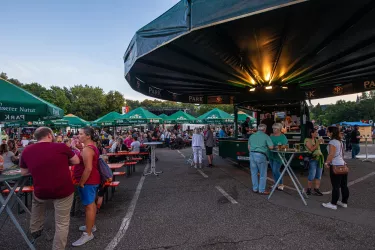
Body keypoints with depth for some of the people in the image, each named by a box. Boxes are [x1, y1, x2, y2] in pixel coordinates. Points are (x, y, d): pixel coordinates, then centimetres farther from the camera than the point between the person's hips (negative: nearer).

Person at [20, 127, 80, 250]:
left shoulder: (27, 150, -2)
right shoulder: (61, 146, -11)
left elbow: (24, 172, 12)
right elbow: (76, 161, 3)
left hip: (41, 192, 4)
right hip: (64, 191, -4)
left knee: (37, 202, 39)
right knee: (62, 223, 9)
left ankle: (35, 230, 50)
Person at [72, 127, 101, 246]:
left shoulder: (87, 149, -23)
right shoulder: (92, 146, 10)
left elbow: (88, 168, -29)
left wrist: (81, 183, -20)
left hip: (88, 181, -11)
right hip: (92, 180, 11)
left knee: (88, 206, -1)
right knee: (91, 203, 21)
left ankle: (88, 234, 10)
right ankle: (91, 225, 37)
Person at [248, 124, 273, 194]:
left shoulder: (252, 136, 12)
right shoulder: (266, 136, -3)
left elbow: (248, 146, 16)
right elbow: (271, 147, -8)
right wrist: (265, 146, 12)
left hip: (252, 154, 5)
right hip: (261, 155, -5)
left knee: (254, 173, 13)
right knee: (263, 174, 6)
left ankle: (255, 189, 21)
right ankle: (262, 190, 10)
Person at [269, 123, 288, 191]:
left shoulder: (283, 137, -5)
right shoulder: (271, 136, 12)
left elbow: (285, 146, -11)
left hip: (278, 156, -6)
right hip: (271, 155, 6)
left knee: (276, 170, -9)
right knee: (273, 171, 11)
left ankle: (281, 184, 8)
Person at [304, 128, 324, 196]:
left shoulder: (316, 140, 16)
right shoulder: (307, 140, -4)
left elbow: (319, 148, 19)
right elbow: (311, 149, -13)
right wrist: (318, 143, -13)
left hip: (319, 158, 7)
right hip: (313, 159, -7)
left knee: (319, 175, 6)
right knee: (312, 175, -6)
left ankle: (316, 189, 12)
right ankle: (309, 189, 9)